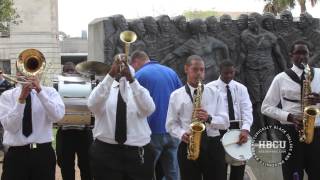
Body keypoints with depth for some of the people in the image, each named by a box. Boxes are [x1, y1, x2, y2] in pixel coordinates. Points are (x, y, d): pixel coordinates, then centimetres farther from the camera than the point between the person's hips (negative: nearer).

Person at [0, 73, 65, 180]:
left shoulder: (49, 92, 5)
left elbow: (58, 116, -14)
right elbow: (10, 126, -10)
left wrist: (39, 90, -19)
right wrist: (21, 99, -19)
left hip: (43, 154, 0)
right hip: (16, 155, 0)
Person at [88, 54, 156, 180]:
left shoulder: (139, 89, 6)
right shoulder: (104, 88, 5)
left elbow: (149, 109, -16)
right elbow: (92, 105, -18)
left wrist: (131, 79, -26)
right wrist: (111, 75, -27)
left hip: (137, 153, 1)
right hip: (105, 151, -1)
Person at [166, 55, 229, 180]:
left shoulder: (214, 93, 8)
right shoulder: (176, 95, 5)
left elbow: (225, 122, 3)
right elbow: (171, 124, 6)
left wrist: (209, 118, -17)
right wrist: (182, 134, -14)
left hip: (213, 146, 1)